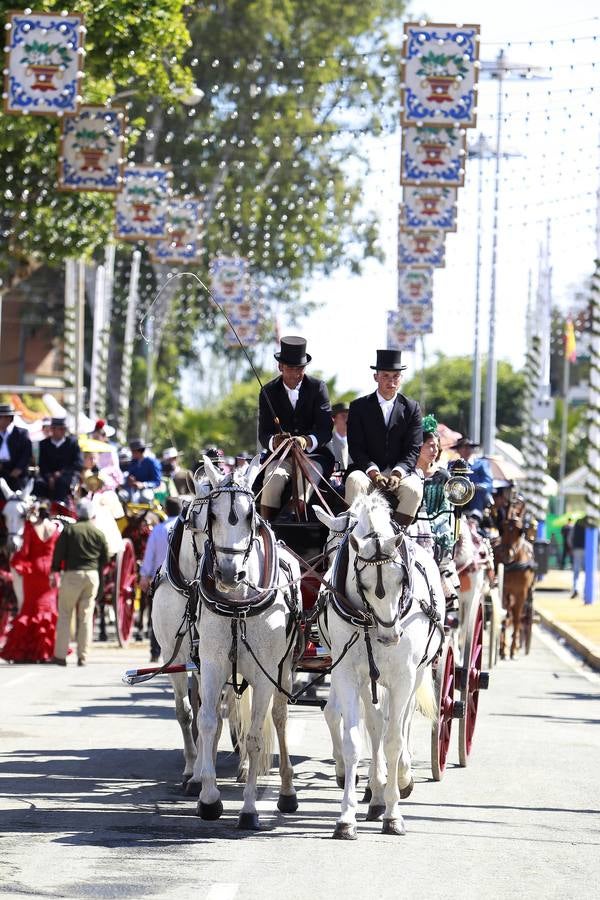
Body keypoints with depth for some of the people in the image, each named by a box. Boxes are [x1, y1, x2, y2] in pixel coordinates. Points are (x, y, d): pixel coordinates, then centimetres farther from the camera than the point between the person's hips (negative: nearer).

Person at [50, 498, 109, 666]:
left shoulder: (69, 529, -3)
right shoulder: (99, 534, 7)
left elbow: (59, 551, -6)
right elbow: (105, 559, 10)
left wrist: (54, 571, 0)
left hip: (72, 574, -3)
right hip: (92, 576, 3)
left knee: (65, 614, 4)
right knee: (86, 616, 6)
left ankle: (60, 655, -1)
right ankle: (83, 656, 4)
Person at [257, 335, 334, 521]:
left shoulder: (317, 388, 1)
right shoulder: (269, 392, 5)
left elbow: (326, 429, -8)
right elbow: (263, 434, -2)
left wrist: (307, 441, -32)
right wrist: (274, 441, -28)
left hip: (314, 454, -1)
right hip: (281, 456, 1)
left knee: (306, 475, -33)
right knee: (274, 478, -30)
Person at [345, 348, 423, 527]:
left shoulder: (411, 408, 7)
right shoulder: (359, 407, 6)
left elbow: (413, 450, 0)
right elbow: (355, 448, -1)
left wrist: (397, 473, -19)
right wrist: (373, 472, -19)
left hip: (401, 471, 0)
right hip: (367, 469, 0)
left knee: (413, 488, -32)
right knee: (355, 481, -34)